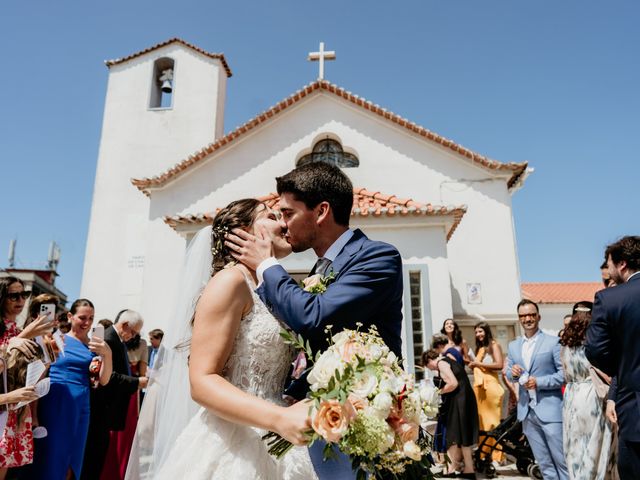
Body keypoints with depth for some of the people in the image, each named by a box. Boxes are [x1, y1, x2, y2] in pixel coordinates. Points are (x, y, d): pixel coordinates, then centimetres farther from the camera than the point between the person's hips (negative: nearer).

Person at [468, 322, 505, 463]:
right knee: (481, 420, 5)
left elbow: (499, 365, -14)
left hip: (491, 385, -7)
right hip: (478, 386, 7)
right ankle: (484, 452, 10)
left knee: (493, 420, -3)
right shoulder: (479, 348, 21)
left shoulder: (494, 345, -1)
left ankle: (497, 454, 3)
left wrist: (479, 364, -11)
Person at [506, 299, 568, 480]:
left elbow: (565, 373, -9)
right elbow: (509, 375, 16)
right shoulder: (513, 346, 12)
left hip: (550, 409, -5)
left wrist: (539, 382, -18)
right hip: (526, 411, 5)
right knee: (544, 463, 14)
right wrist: (512, 372, -7)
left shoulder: (553, 342, -5)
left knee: (562, 460, 0)